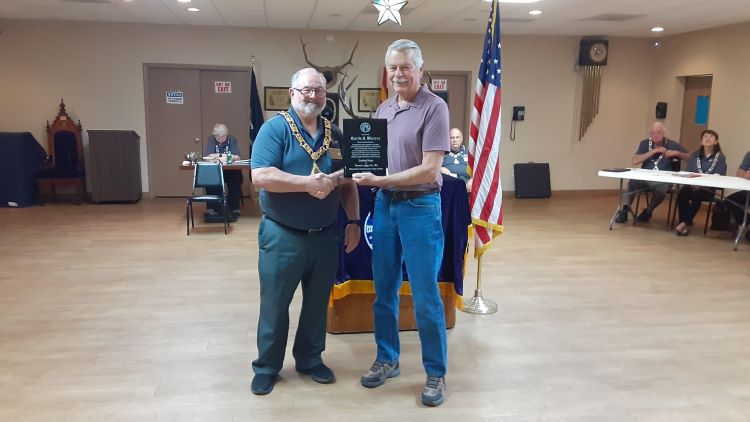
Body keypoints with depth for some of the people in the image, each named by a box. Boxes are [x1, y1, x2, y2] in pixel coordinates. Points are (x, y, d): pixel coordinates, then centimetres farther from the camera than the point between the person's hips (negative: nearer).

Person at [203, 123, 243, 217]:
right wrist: (222, 156, -15)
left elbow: (237, 157, -13)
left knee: (236, 178, -30)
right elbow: (207, 157, -10)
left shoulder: (232, 139, 0)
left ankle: (235, 207, -18)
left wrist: (217, 156, -18)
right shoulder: (211, 139, 1)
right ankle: (212, 207, -19)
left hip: (231, 170, 0)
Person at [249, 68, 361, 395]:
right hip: (282, 235, -4)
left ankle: (310, 359, 33)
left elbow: (347, 183, 11)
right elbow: (261, 177, -20)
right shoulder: (275, 128, -8)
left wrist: (354, 222, 3)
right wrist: (308, 183, -24)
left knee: (317, 303, 15)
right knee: (274, 304, 9)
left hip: (325, 235, 5)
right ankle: (267, 366, 26)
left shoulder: (334, 134, 8)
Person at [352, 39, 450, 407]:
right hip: (384, 205, 6)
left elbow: (429, 170, -16)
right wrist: (361, 171, -6)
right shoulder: (383, 110, 11)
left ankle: (436, 373, 17)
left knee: (425, 296, 1)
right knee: (384, 291, 13)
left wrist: (380, 180, -20)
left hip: (420, 207, -6)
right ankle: (387, 359, 31)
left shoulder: (434, 107, -10)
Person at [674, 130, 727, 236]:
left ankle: (684, 223, -29)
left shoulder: (720, 157, 6)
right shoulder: (694, 155, 16)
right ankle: (686, 224, -28)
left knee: (696, 194, -36)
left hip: (709, 189, -2)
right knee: (683, 192, -32)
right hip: (693, 185, 2)